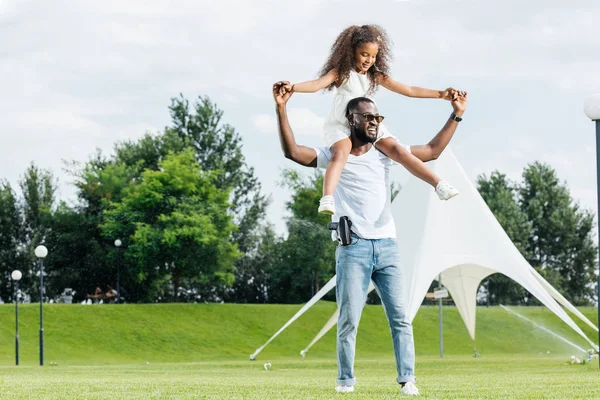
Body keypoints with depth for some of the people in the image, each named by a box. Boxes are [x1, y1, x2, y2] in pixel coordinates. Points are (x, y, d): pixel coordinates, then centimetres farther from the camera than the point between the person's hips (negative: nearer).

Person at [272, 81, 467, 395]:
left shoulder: (385, 153, 16)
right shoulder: (334, 156, 5)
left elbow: (432, 151, 20)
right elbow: (292, 151, -6)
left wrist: (456, 115, 15)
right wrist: (281, 110, -16)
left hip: (387, 247, 3)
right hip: (353, 248, -3)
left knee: (400, 317, -4)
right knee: (348, 320, -2)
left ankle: (407, 379, -3)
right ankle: (346, 381, 6)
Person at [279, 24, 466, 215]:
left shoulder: (376, 76, 8)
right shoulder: (341, 73, -3)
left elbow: (409, 90, 10)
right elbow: (317, 84, -20)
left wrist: (441, 94, 6)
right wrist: (293, 87, -39)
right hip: (341, 125, -3)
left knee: (397, 150, -16)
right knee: (341, 154, -33)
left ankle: (438, 184, -21)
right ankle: (327, 199, -49)